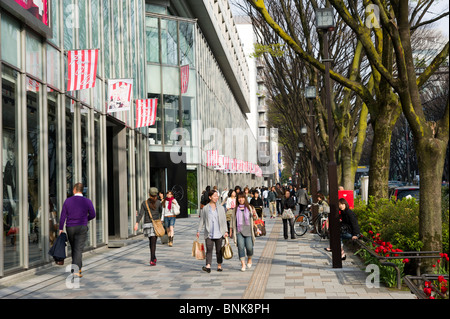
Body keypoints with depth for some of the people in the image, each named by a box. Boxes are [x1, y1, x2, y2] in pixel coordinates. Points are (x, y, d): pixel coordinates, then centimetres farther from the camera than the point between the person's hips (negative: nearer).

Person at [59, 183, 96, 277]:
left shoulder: (67, 201, -1)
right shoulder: (87, 201, -5)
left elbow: (63, 216, -3)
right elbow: (92, 215, -1)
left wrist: (60, 229, 2)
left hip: (70, 228, 3)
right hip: (82, 228, -2)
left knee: (74, 248, 18)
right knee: (78, 249, -5)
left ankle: (78, 268, 27)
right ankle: (76, 270, -16)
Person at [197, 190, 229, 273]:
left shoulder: (220, 208, 8)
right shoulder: (205, 208, 4)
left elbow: (224, 220, 9)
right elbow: (202, 220, 7)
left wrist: (226, 231, 2)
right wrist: (199, 231, 3)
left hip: (219, 233, 2)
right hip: (209, 233, -1)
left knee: (219, 250, 7)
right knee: (209, 250, -10)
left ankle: (219, 266, 18)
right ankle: (208, 266, -18)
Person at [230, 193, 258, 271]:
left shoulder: (250, 208, 6)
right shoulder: (236, 209, 10)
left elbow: (255, 218, 2)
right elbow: (233, 219, 18)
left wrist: (254, 215, -21)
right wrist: (231, 229, 12)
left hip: (248, 230, -1)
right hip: (239, 230, 1)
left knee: (249, 247, -6)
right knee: (240, 247, -10)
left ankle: (249, 259, 23)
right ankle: (243, 264, -6)